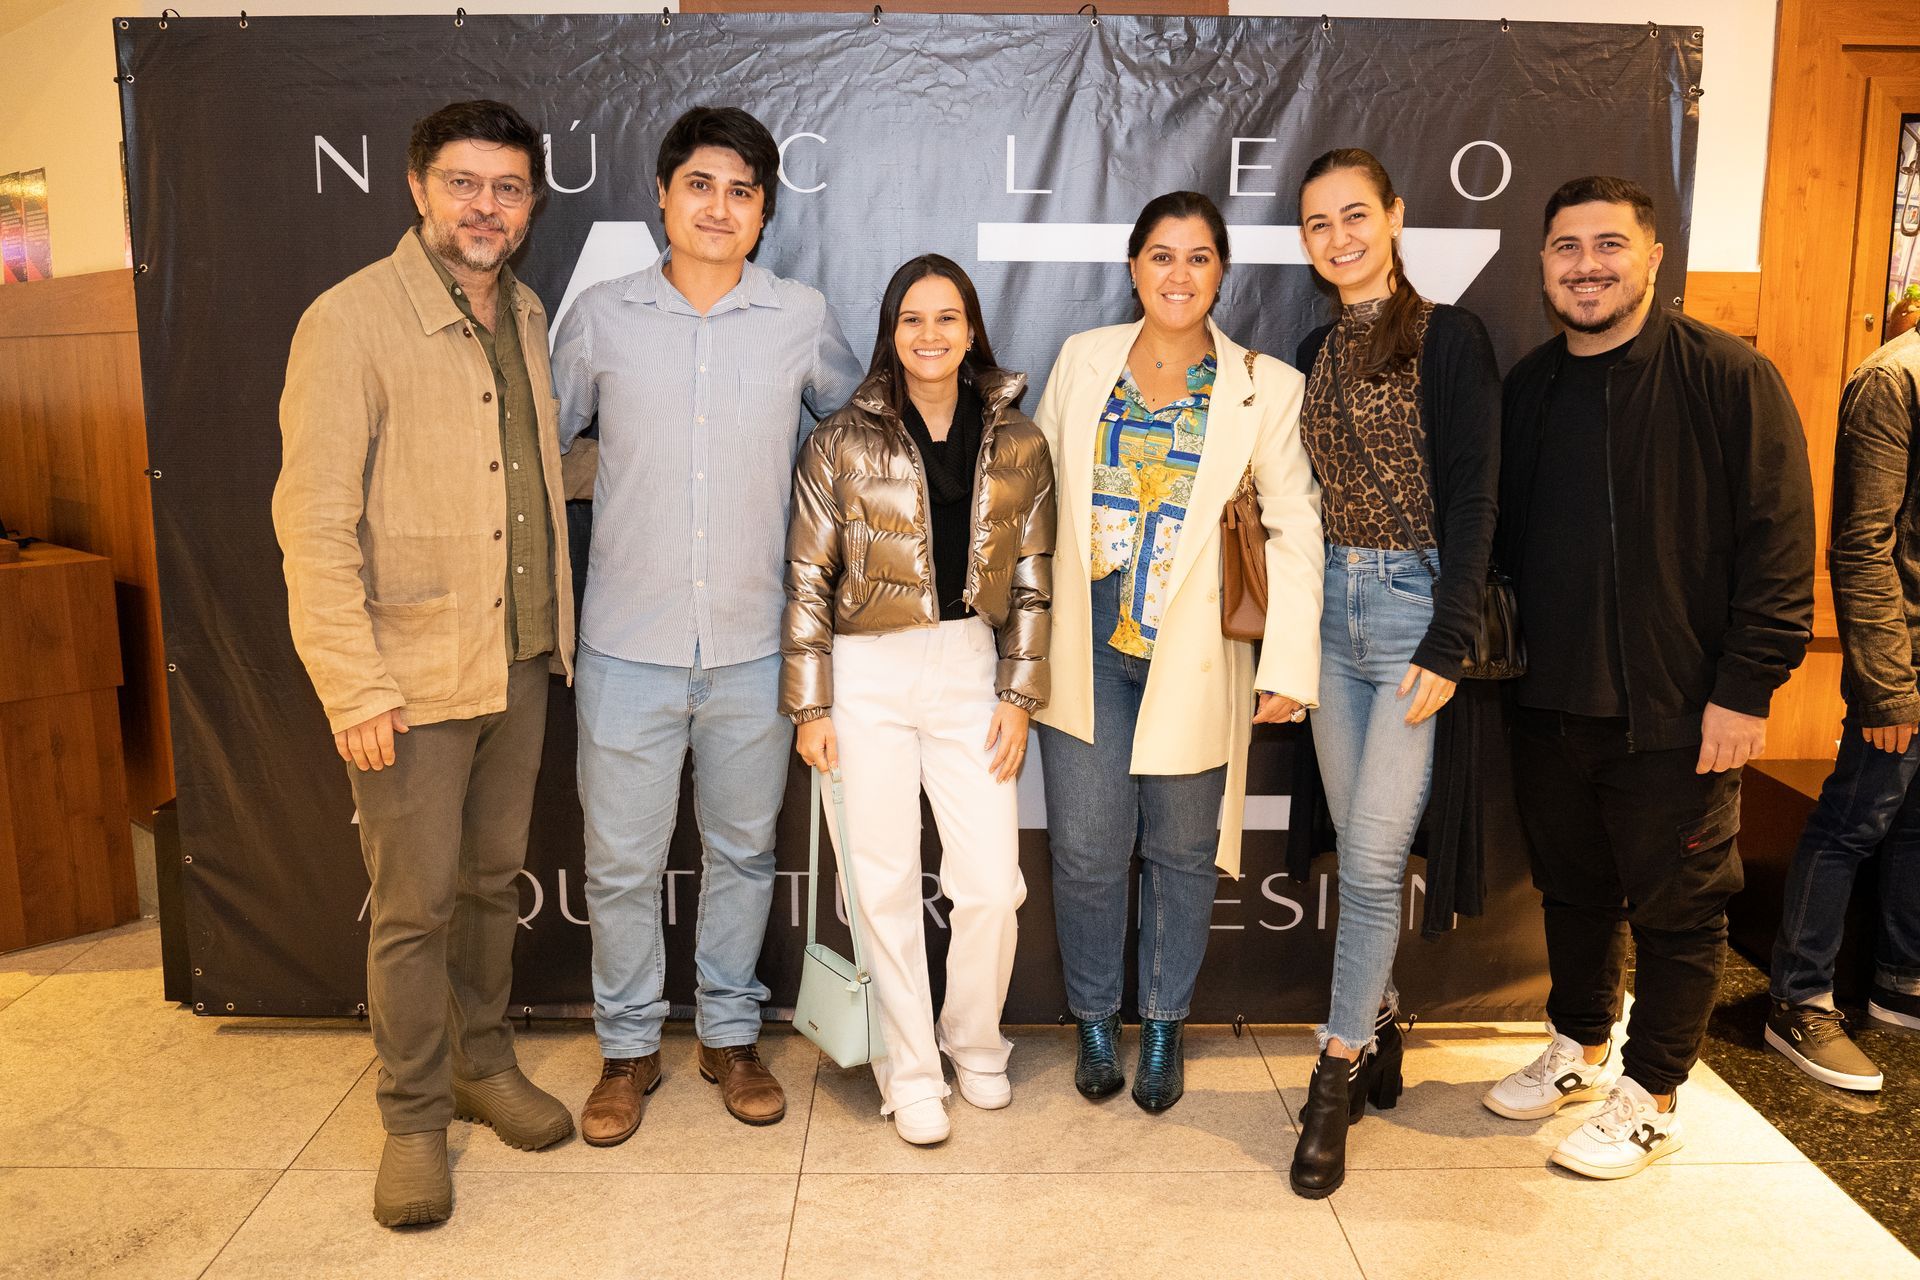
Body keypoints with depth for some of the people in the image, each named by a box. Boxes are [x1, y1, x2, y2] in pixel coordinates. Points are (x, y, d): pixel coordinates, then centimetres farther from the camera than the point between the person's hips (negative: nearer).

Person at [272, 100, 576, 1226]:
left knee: (495, 881, 17)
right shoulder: (352, 320, -12)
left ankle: (485, 1062, 36)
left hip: (521, 660, 6)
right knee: (415, 905, 5)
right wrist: (354, 687, -18)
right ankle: (415, 1114, 23)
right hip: (414, 675, -6)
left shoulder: (526, 317, 9)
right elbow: (314, 519, -15)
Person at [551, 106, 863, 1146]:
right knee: (620, 862, 7)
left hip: (753, 647, 1)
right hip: (628, 645, 0)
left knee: (742, 851, 14)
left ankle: (729, 1033, 33)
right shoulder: (601, 317, -1)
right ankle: (627, 1047, 28)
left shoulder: (801, 319, 0)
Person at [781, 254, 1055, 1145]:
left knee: (991, 883, 1)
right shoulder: (842, 443, -2)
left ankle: (974, 1041, 28)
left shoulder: (1017, 444, 4)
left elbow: (1033, 580, 7)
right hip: (868, 677, -1)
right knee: (886, 884, 5)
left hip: (970, 669, 2)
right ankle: (909, 1071, 23)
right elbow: (808, 578, -1)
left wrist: (1018, 696, 2)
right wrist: (810, 706, -3)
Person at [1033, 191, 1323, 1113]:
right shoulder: (1082, 360, 5)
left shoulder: (1264, 387, -1)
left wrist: (1288, 664, -9)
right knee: (1087, 849, 5)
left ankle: (1164, 1027, 32)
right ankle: (1095, 1021, 28)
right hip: (1086, 649, 1)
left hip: (1195, 658, -1)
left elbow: (1295, 528, -2)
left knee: (1182, 851, 11)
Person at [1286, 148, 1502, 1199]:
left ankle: (1337, 1075, 8)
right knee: (1359, 850, 11)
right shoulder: (1316, 353, 12)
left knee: (1372, 857, -5)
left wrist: (1446, 646, -15)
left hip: (1418, 607, -5)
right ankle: (1379, 1029, 28)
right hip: (1330, 609, 6)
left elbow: (1472, 501, -10)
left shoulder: (1448, 339, -5)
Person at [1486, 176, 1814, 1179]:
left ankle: (1650, 1095, 25)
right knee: (1571, 889, 18)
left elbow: (1779, 543, -12)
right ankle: (1580, 1046, 39)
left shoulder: (1727, 377, -9)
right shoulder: (1527, 389, 9)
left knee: (1676, 907, 9)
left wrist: (1746, 688, -16)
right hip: (1550, 708, 5)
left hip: (1676, 715, -5)